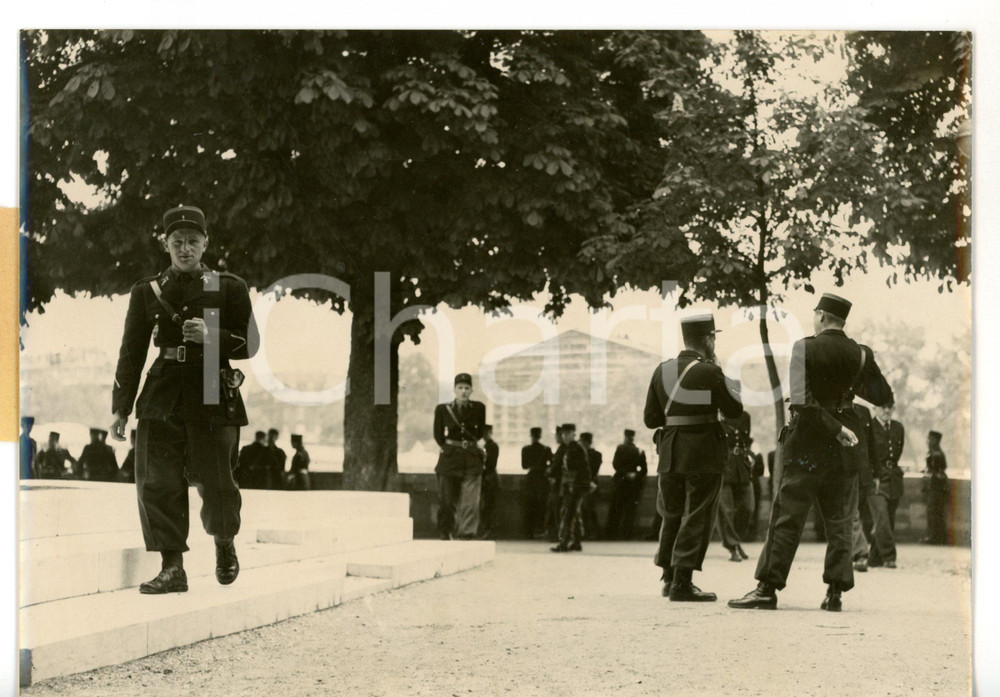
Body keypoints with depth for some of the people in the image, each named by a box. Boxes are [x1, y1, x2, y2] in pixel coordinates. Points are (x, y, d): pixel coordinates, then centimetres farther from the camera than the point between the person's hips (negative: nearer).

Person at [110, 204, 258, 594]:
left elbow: (250, 344, 3)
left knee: (216, 485, 0)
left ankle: (224, 543, 30)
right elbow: (131, 353, 10)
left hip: (213, 400, -2)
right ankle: (172, 568, 0)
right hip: (163, 398, 2)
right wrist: (121, 409, 5)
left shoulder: (229, 288, 4)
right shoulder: (146, 292, 9)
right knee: (157, 484, -6)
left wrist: (212, 337, -15)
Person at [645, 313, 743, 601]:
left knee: (671, 515, 18)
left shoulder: (662, 370, 5)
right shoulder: (709, 372, -11)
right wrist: (733, 385, 12)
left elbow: (650, 419, 8)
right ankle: (682, 582, -3)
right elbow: (734, 410, -3)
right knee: (697, 517, 1)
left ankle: (669, 578, 24)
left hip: (669, 455, 5)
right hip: (704, 456, -5)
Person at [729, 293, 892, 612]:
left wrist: (835, 429, -15)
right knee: (839, 520, 9)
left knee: (787, 516, 0)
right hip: (844, 447, 3)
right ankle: (835, 593, 6)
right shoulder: (860, 355, 1)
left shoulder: (804, 348, -9)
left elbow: (801, 399, -20)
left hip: (806, 441, -3)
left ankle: (768, 588, -2)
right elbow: (884, 396, 11)